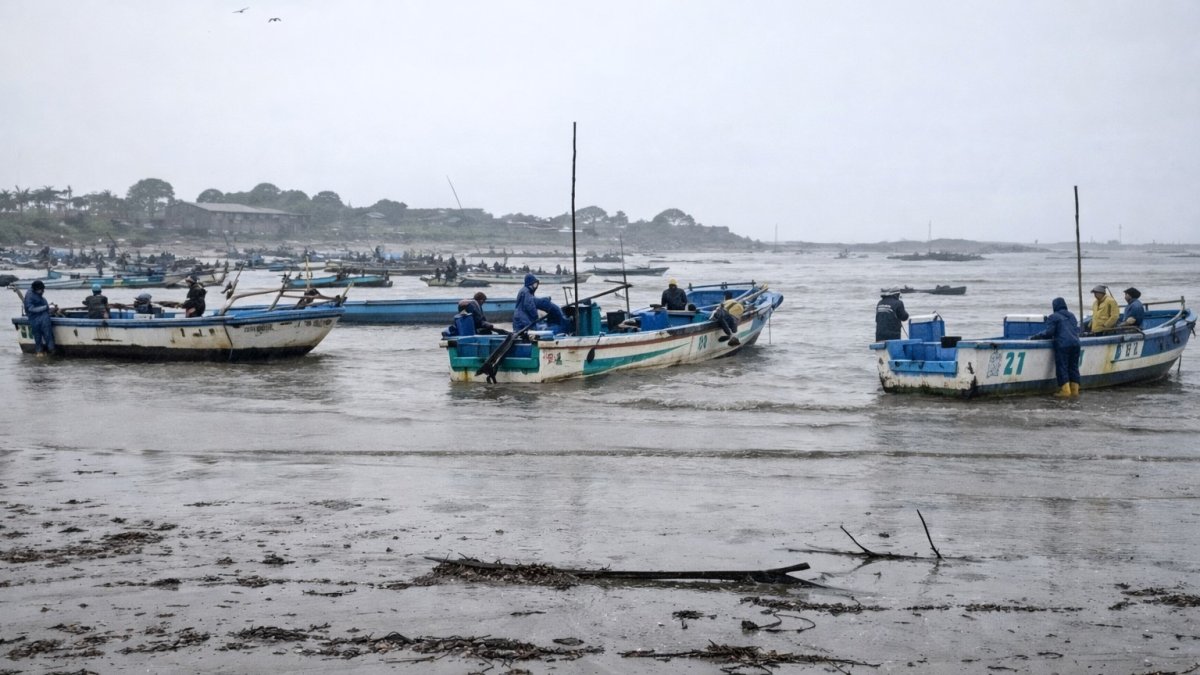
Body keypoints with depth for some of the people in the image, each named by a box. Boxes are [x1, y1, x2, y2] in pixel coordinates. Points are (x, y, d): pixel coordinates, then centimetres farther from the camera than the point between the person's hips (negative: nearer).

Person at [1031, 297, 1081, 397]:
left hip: (1062, 345, -7)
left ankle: (1065, 390, -8)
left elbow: (1048, 333, -8)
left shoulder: (1053, 317, -1)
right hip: (1075, 343, 7)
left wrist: (1034, 337, -2)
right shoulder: (1072, 316, 21)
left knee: (1062, 367, -3)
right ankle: (1074, 390, 9)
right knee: (1073, 367, 10)